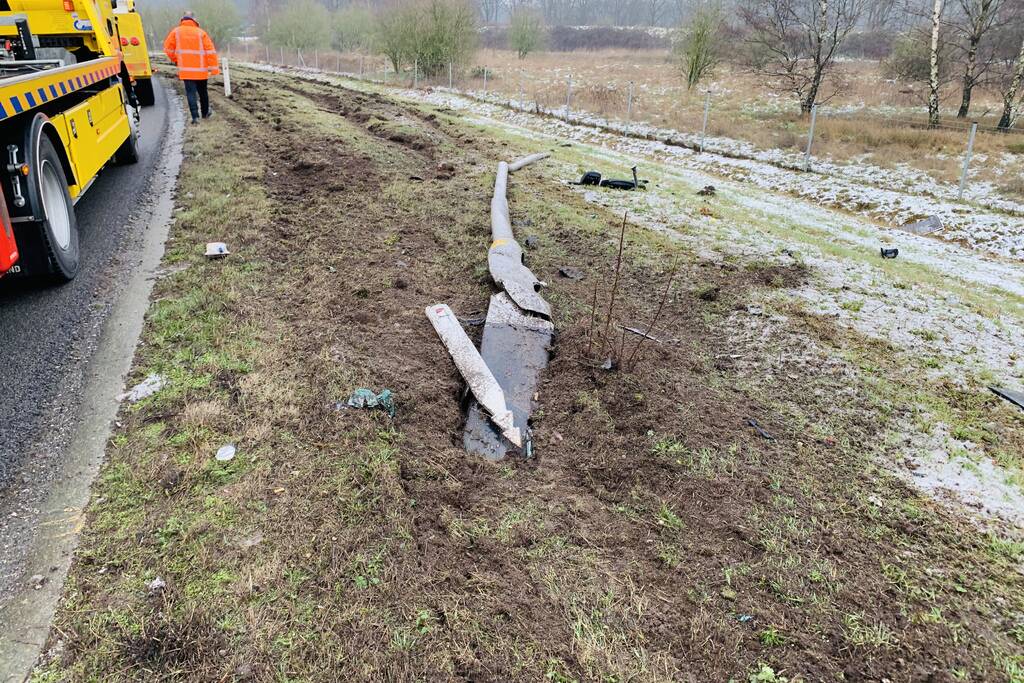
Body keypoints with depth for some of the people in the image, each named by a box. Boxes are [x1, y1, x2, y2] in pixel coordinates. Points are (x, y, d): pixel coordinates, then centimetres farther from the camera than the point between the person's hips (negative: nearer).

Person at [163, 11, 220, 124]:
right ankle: (205, 112, 32)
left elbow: (168, 48, 2)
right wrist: (214, 68, -6)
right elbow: (211, 51, -7)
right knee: (202, 92, 18)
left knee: (191, 92, -2)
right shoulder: (201, 32, -2)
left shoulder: (176, 31, 0)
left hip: (186, 69, -1)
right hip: (201, 70, 1)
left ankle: (195, 116, -13)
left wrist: (175, 60, 18)